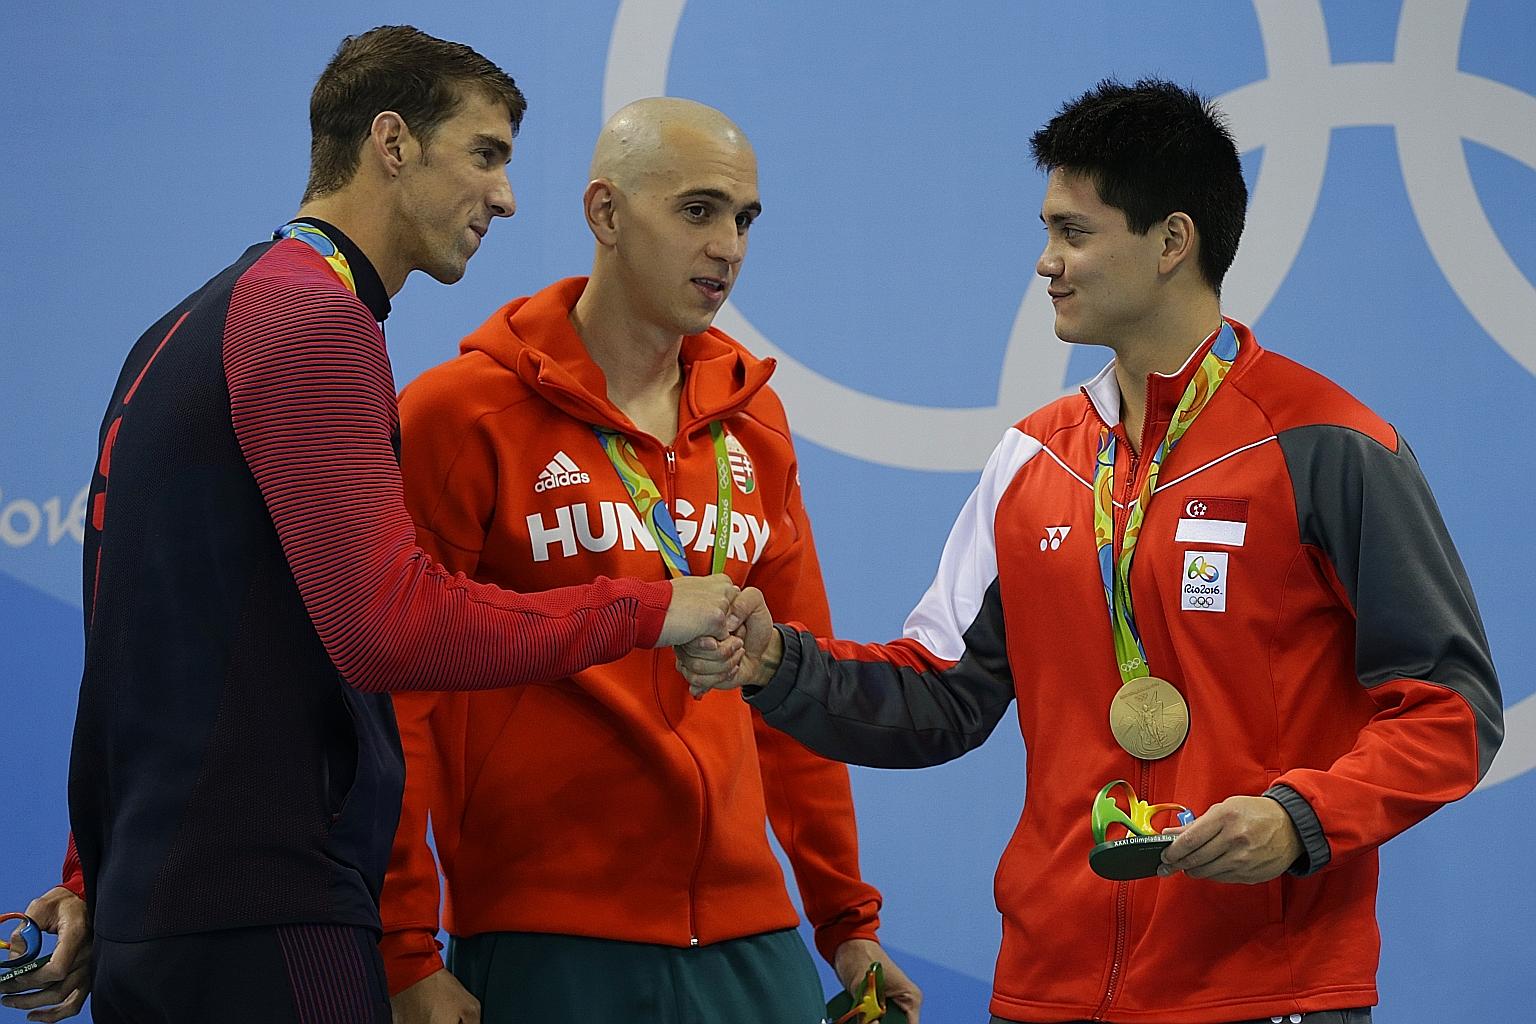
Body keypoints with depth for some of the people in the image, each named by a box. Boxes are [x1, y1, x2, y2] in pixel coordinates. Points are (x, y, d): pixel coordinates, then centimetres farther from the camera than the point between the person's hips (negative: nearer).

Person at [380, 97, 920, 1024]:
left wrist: (846, 915, 15)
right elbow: (396, 695, -7)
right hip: (542, 939, -5)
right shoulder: (462, 413, -5)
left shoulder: (752, 418, 12)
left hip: (748, 934, 5)